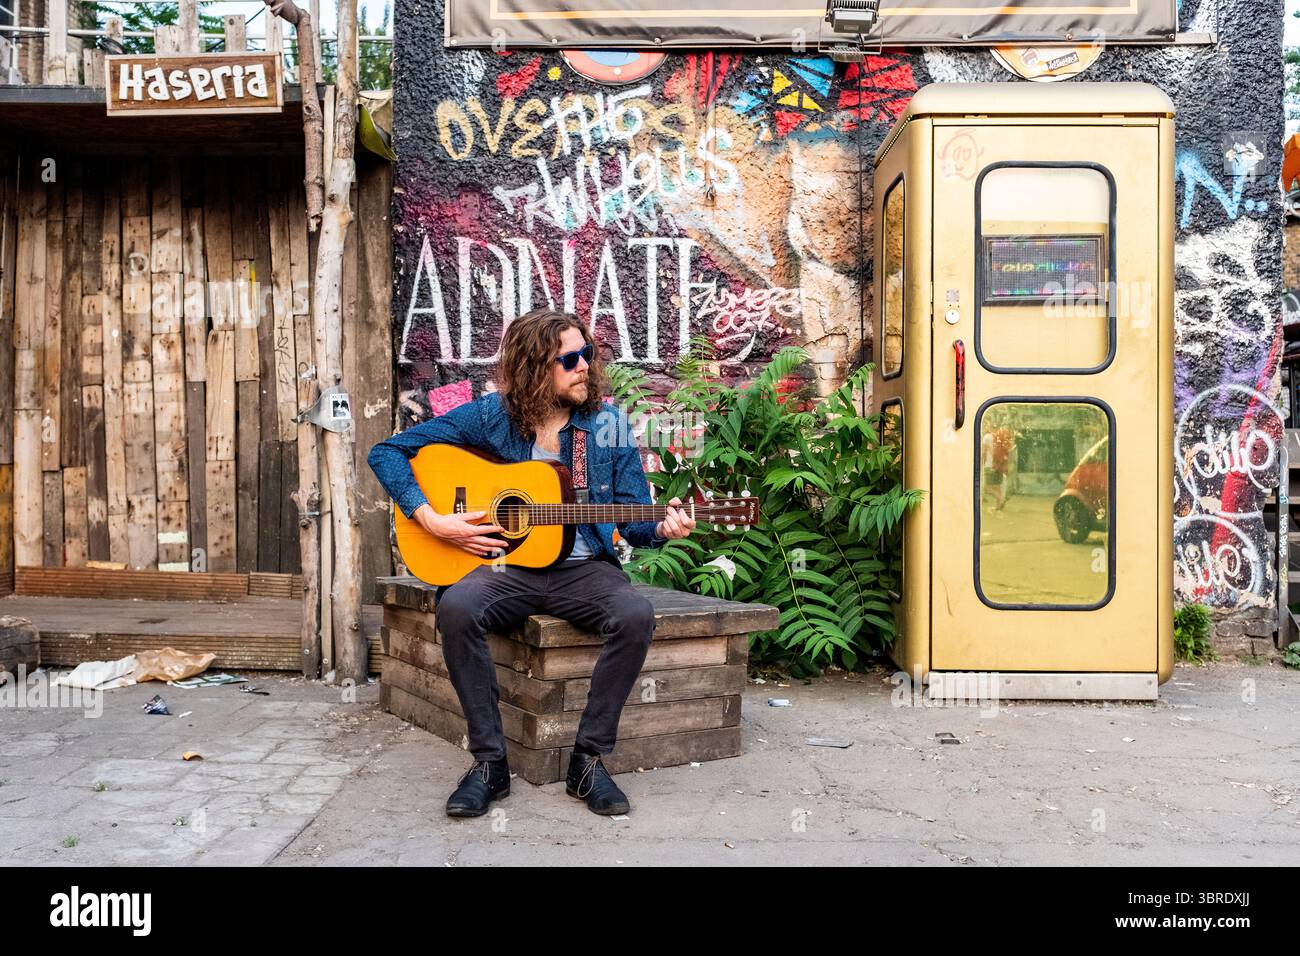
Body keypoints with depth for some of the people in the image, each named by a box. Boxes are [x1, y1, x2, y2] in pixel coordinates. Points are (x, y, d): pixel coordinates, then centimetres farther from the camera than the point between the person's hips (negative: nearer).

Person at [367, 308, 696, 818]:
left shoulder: (609, 424, 3)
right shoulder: (490, 416, -2)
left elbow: (633, 522, 6)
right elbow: (386, 452, 2)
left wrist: (661, 528, -18)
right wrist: (431, 519, -10)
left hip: (581, 569, 1)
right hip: (504, 567, -1)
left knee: (636, 615, -30)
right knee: (457, 608, -32)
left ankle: (589, 759, -13)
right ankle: (489, 761, -17)